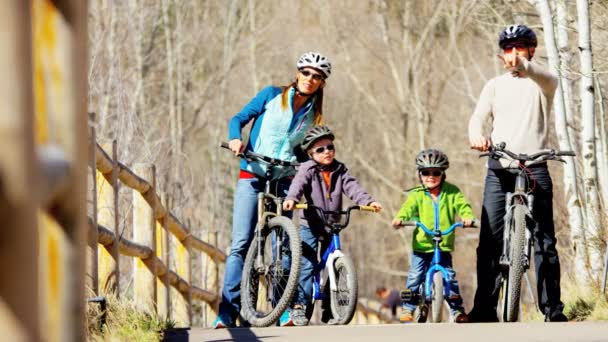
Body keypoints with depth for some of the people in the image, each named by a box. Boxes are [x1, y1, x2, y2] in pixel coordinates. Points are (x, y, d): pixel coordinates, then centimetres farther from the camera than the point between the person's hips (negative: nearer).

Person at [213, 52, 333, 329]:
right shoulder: (272, 96, 1)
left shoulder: (313, 115, 10)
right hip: (252, 176, -3)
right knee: (240, 244, -9)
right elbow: (239, 118, 2)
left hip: (283, 181, 3)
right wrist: (235, 139, -18)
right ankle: (227, 312, -10)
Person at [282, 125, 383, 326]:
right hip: (310, 227, -4)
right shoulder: (307, 169, -4)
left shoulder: (340, 171, 8)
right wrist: (291, 199, -43)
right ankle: (299, 305, -12)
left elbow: (352, 187, -4)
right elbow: (298, 184, -22)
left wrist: (368, 201, -22)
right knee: (307, 264, -14)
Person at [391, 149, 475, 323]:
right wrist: (399, 218, -35)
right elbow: (408, 207, -14)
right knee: (415, 277, -4)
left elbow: (462, 205, -7)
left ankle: (457, 309, 11)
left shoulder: (451, 192, 2)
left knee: (450, 276, -1)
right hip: (421, 245, 0)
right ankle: (408, 307, 7)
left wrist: (467, 216, -28)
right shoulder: (417, 195, -1)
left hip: (444, 245, 0)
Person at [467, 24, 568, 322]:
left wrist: (521, 65, -43)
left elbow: (545, 78, -19)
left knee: (544, 240, -3)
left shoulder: (542, 82, 6)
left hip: (534, 168, -2)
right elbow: (479, 116, 1)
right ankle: (485, 308, 2)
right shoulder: (495, 85, 14)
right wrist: (477, 136, -24)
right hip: (499, 170, 2)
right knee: (490, 240, -2)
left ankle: (552, 309, 0)